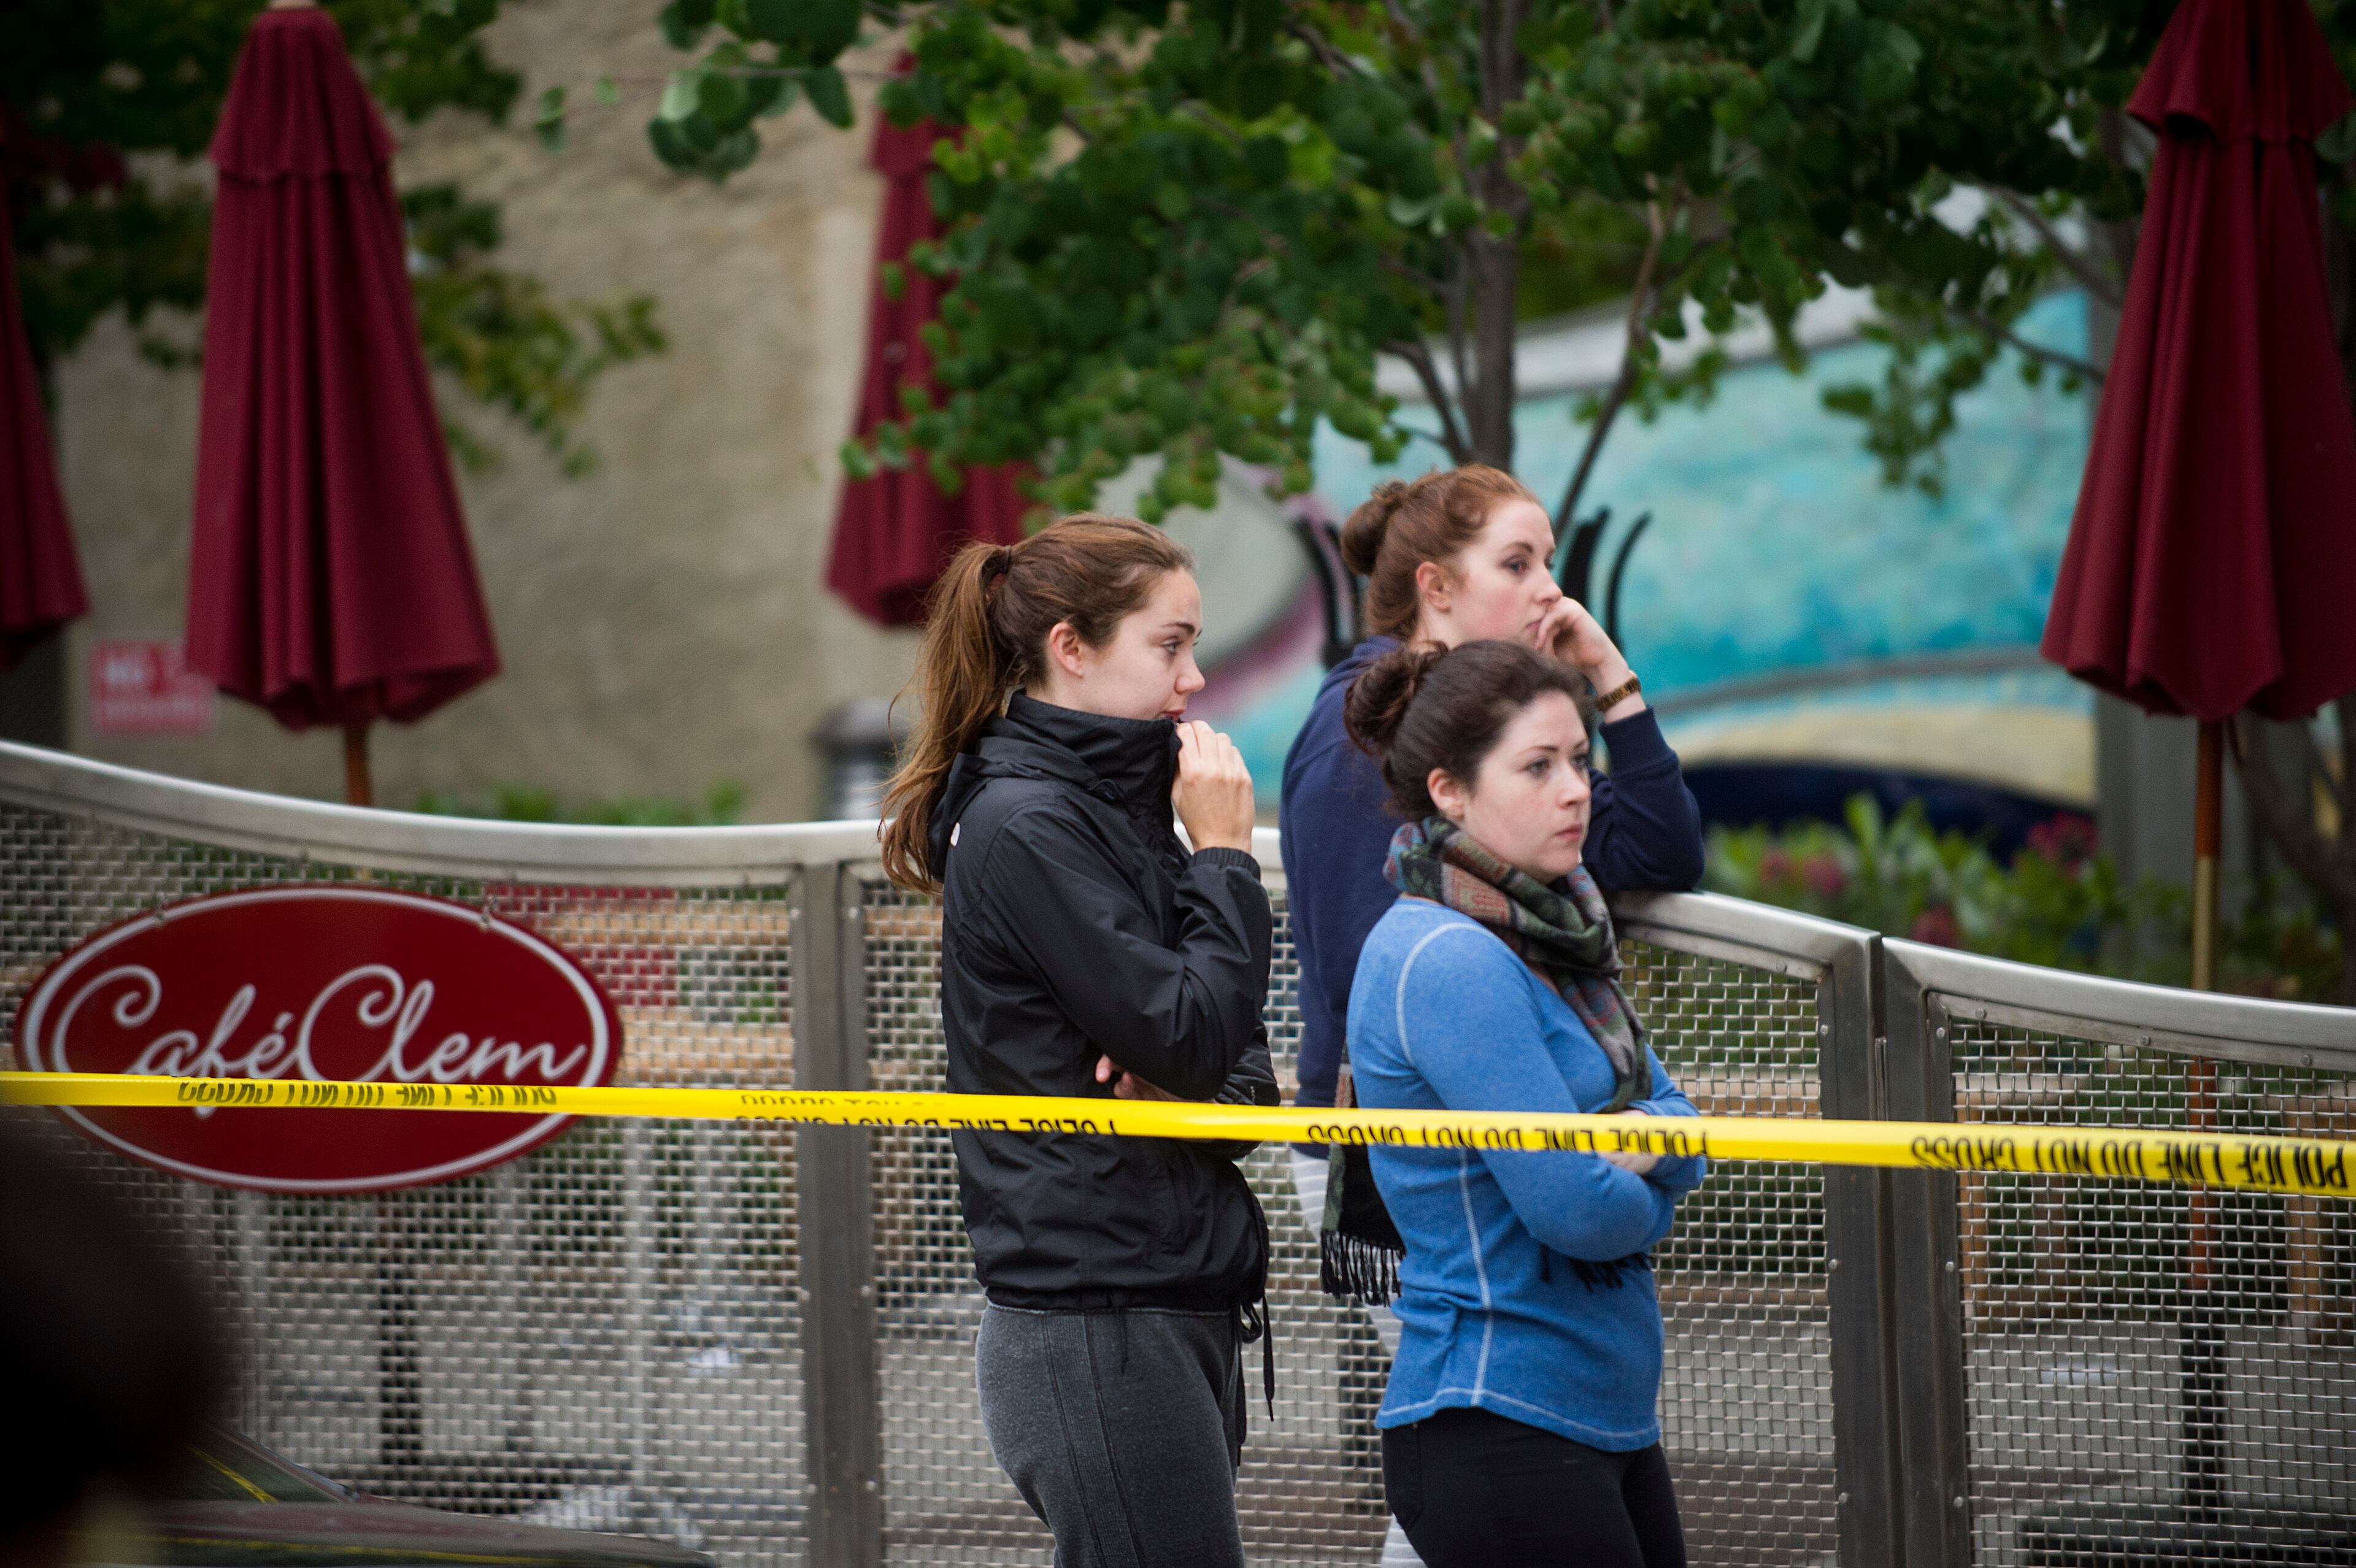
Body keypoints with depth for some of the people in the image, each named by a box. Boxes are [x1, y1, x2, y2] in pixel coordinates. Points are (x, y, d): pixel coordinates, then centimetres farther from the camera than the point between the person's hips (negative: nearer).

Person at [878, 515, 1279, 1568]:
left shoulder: (1115, 809, 17)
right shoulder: (1025, 828, -12)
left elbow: (1239, 1064, 16)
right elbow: (1188, 1038, -18)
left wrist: (1195, 1085, -7)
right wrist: (1223, 853, -8)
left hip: (1173, 1310, 9)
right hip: (1096, 1324, -9)